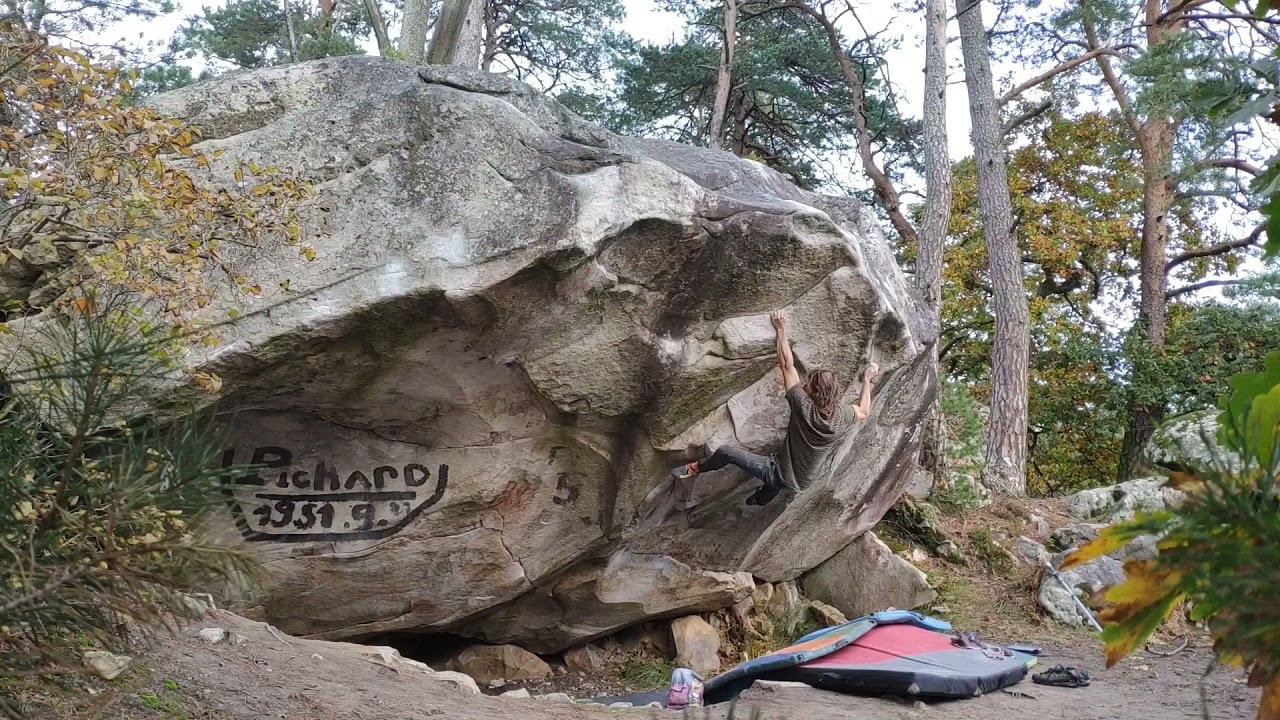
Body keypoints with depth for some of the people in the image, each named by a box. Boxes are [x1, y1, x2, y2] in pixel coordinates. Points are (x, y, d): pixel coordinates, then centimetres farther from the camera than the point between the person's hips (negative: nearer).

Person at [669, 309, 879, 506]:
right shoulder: (843, 416, -18)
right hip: (807, 480, 5)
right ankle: (761, 499, 67)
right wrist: (867, 380, 16)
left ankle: (695, 469, 31)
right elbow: (864, 412, 7)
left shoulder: (803, 405, -28)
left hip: (783, 476, -5)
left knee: (726, 452, 6)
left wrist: (781, 329, -11)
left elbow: (787, 365, -20)